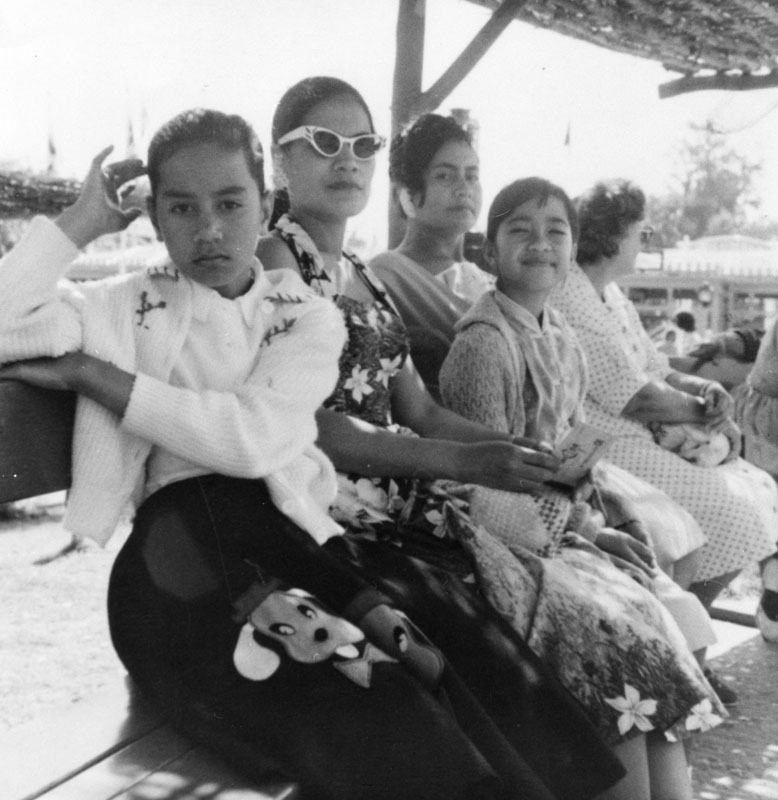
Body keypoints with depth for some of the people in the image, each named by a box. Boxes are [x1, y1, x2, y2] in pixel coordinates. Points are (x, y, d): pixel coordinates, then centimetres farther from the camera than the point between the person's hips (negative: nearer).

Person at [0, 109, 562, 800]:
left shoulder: (308, 317, 15)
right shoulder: (125, 307, 16)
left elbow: (253, 438, -4)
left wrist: (91, 372, -1)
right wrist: (81, 222, 5)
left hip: (292, 530, 2)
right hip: (179, 542, -2)